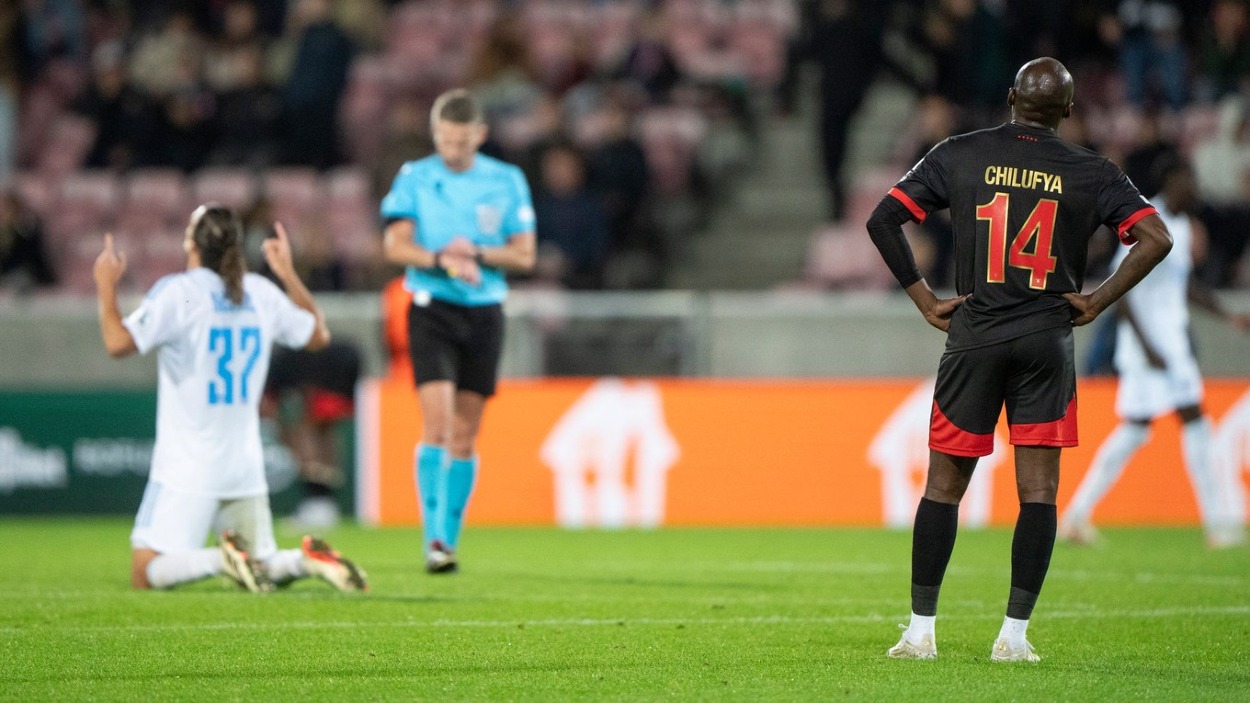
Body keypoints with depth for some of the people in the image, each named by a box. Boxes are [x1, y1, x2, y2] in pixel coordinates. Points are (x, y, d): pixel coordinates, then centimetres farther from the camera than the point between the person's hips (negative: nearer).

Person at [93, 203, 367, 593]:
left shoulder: (177, 292, -10)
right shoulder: (261, 293, 7)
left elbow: (118, 343, -17)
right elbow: (318, 334, 23)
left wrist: (106, 286, -3)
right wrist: (289, 275, 32)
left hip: (188, 471, -6)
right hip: (246, 468, 6)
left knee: (145, 574, -6)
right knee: (263, 568, 17)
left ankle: (224, 559, -28)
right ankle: (308, 558, -13)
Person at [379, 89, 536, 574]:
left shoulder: (507, 182, 5)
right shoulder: (414, 178, 2)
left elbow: (524, 255, 4)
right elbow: (395, 245, -4)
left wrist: (476, 253, -13)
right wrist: (441, 259, -20)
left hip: (484, 314, 2)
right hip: (432, 310, -2)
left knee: (465, 436, 5)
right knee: (437, 424, -16)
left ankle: (450, 538, 14)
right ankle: (433, 537, -16)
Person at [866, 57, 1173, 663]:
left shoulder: (960, 155, 2)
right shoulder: (1091, 172, 0)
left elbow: (881, 220, -2)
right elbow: (1156, 239, -6)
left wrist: (924, 299, 3)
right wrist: (1096, 302, 0)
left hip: (973, 339, 1)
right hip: (1049, 341, 0)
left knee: (944, 486, 7)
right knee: (1038, 492, 3)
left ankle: (920, 630, 6)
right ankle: (1014, 635, 0)